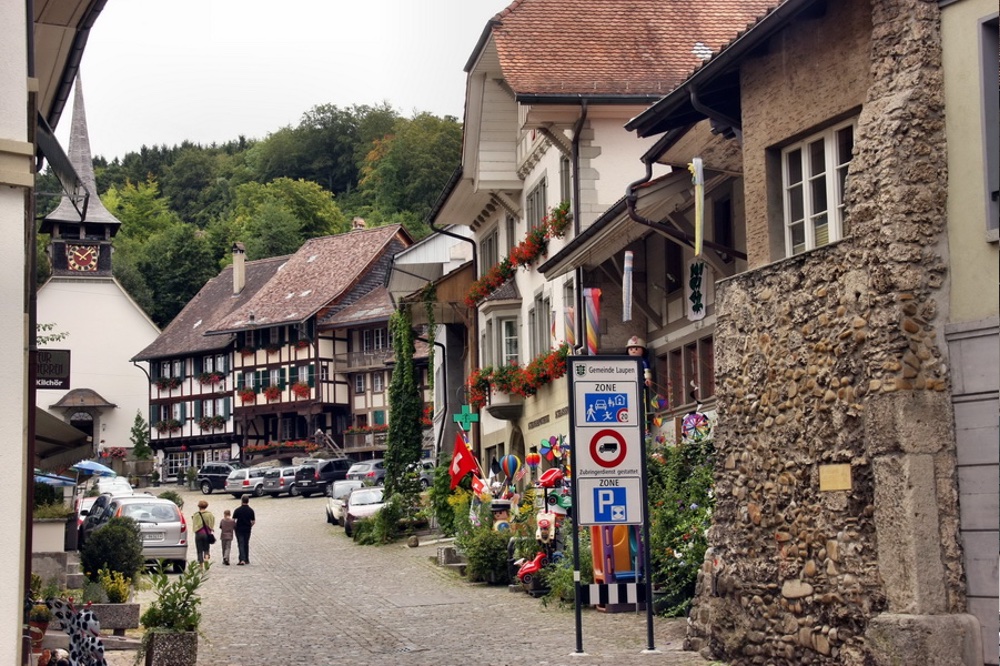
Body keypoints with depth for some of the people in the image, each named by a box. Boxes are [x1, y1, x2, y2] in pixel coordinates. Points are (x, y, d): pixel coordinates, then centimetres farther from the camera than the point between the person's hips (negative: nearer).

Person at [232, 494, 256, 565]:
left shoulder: (238, 510, -9)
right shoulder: (251, 510, -2)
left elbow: (233, 520, -7)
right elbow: (253, 521, 2)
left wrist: (233, 528, 9)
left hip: (239, 529, -3)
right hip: (247, 529, 3)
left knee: (240, 544, -3)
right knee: (246, 544, 15)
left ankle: (242, 559, -16)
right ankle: (246, 560, 20)